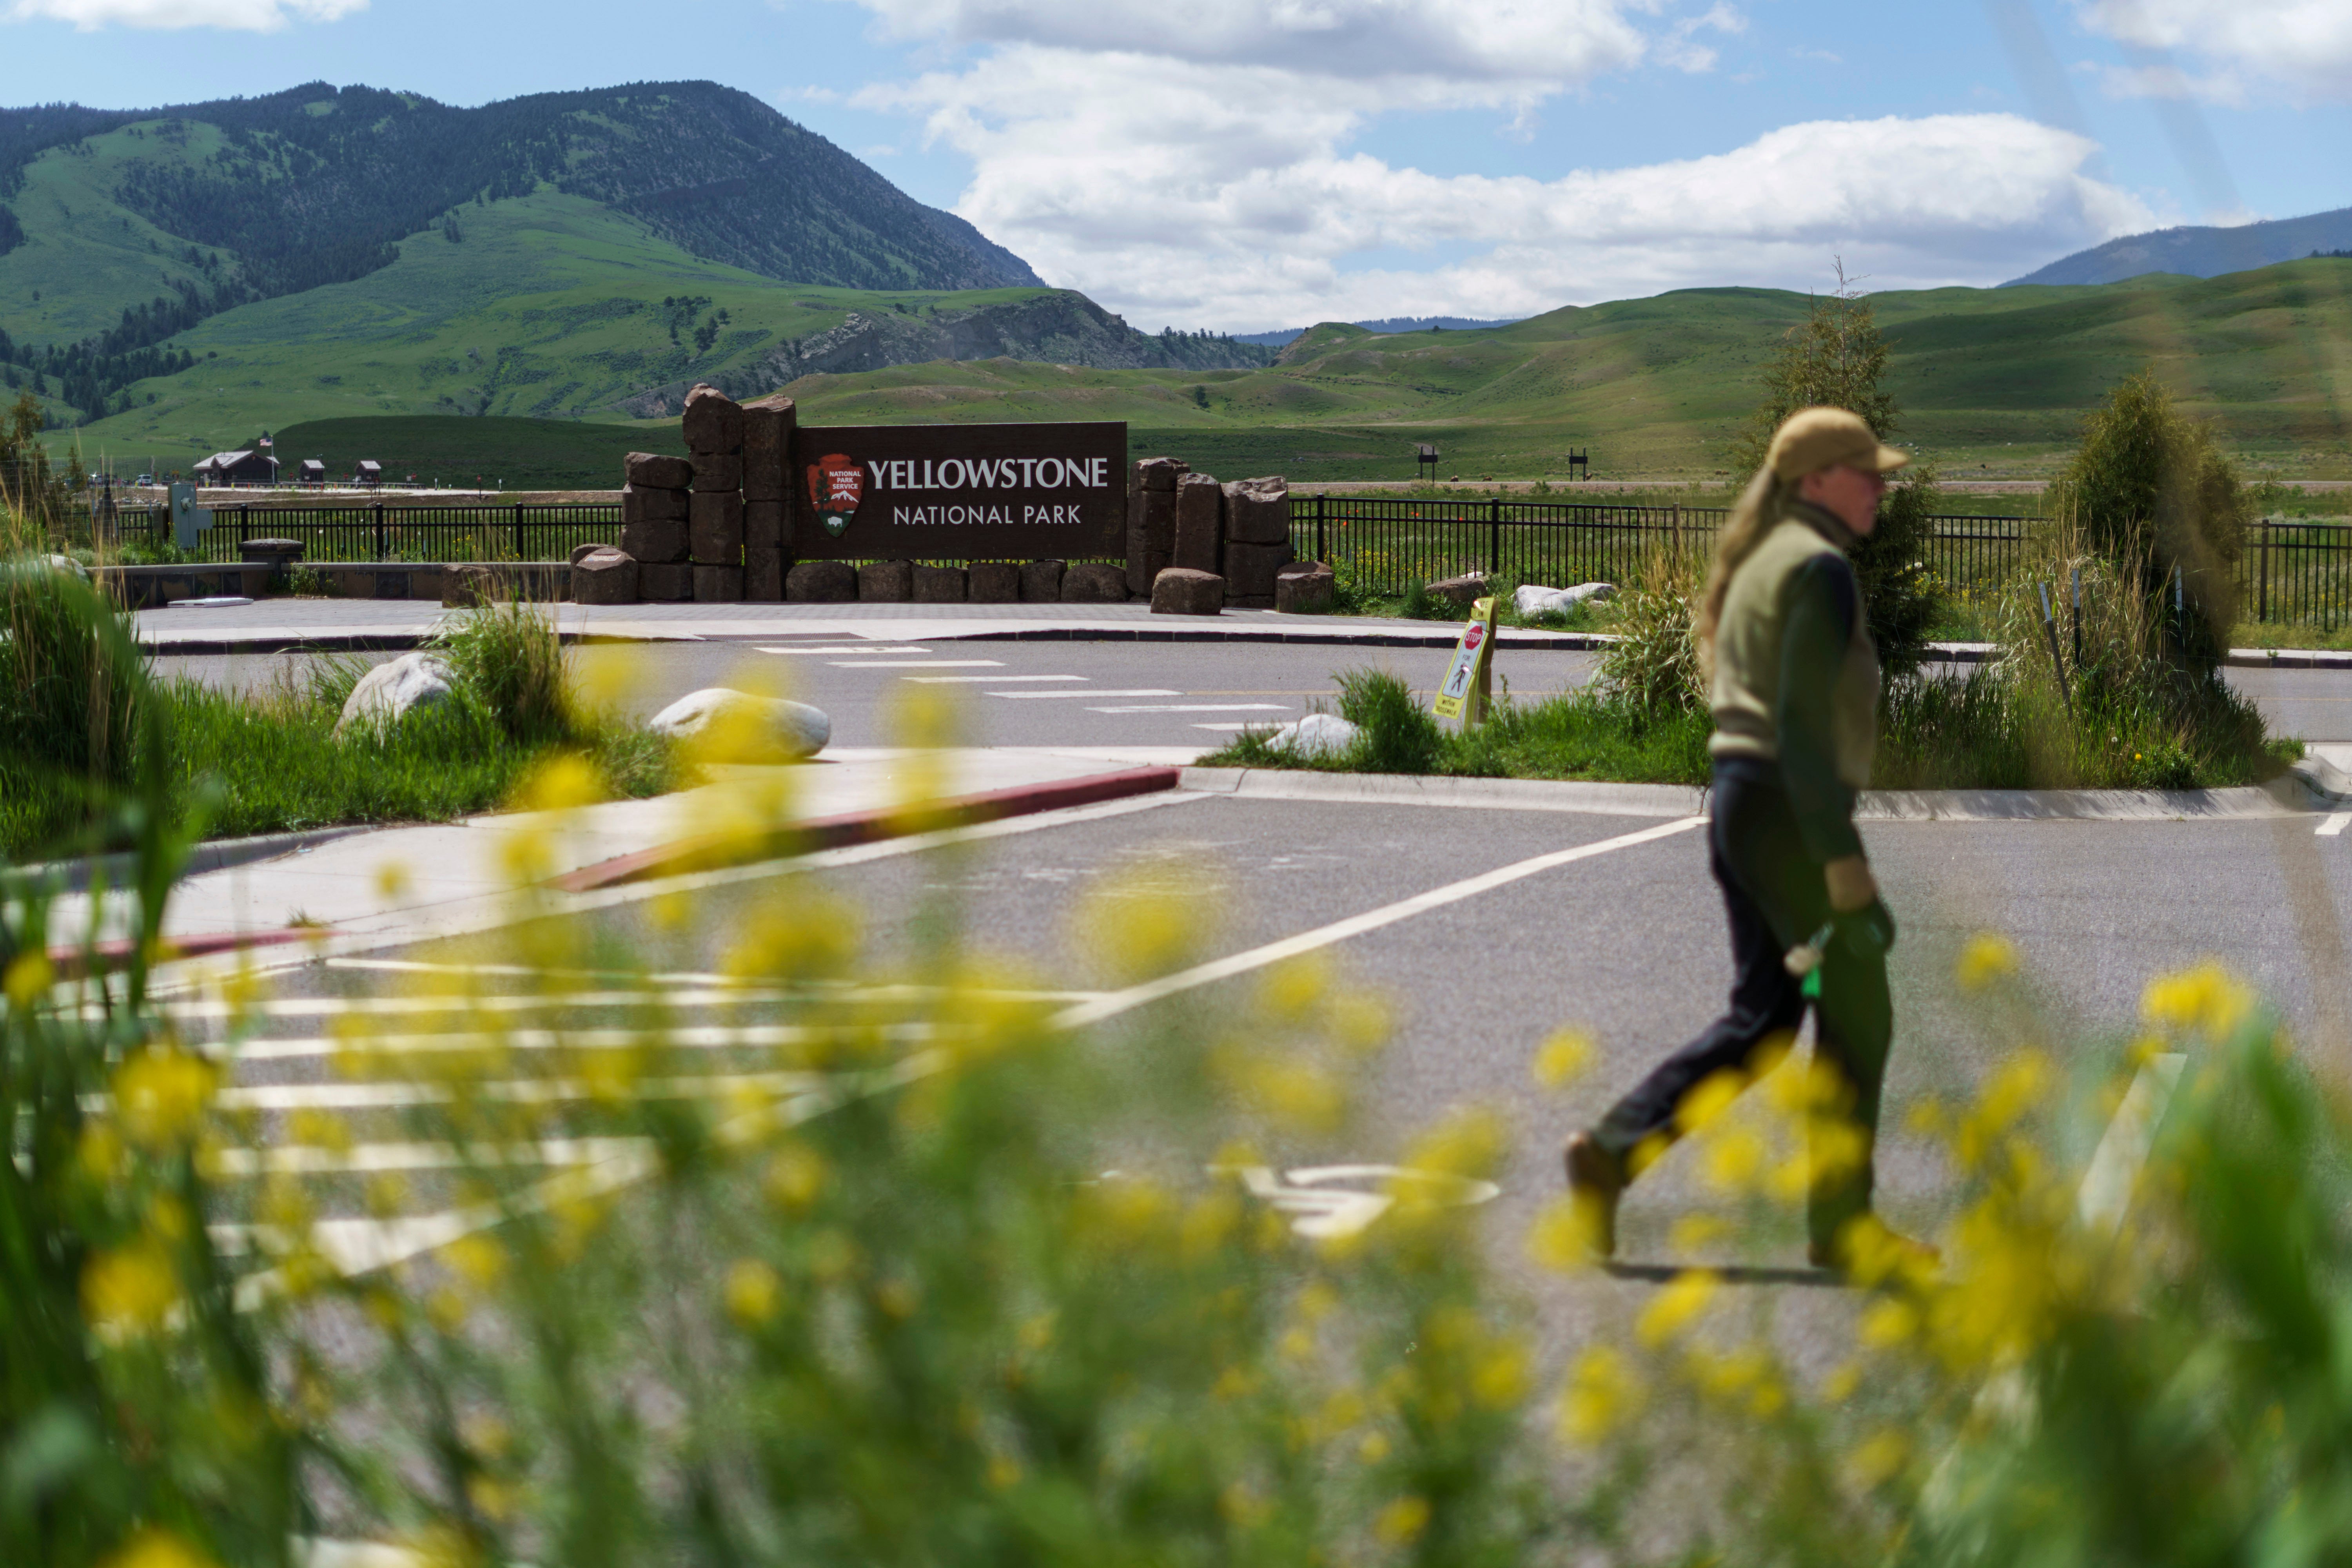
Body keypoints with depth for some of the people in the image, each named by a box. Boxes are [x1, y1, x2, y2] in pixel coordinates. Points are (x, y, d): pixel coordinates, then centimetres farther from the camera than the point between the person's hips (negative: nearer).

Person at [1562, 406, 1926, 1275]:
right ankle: (1840, 1220, 7)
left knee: (1763, 1016, 11)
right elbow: (1804, 722, -20)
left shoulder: (1759, 561, 18)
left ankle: (1611, 1151, 2)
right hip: (1790, 810, -9)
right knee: (1856, 1014, 1)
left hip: (1737, 802, 9)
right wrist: (1845, 862, -22)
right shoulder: (1819, 566, -12)